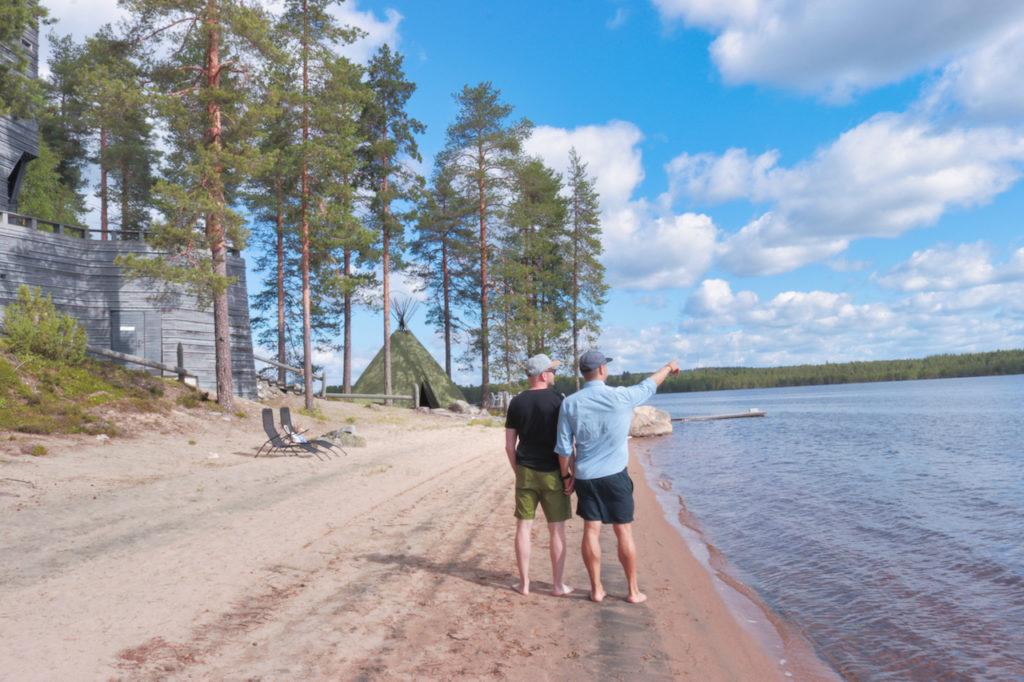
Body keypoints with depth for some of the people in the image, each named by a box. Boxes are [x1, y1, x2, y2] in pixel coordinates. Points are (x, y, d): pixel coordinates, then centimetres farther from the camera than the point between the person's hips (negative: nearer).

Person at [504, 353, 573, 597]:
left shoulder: (517, 402, 2)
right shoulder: (558, 400, -9)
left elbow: (509, 444, 4)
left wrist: (518, 472, 14)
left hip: (525, 472, 3)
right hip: (552, 472, -3)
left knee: (524, 526, 8)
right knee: (557, 529, 6)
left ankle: (524, 583, 15)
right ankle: (558, 585, 13)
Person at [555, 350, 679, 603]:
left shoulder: (570, 403, -5)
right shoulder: (620, 397, -10)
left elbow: (563, 447, -2)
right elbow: (648, 385, 10)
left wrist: (567, 476, 11)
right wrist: (668, 367, 28)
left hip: (586, 477, 2)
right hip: (615, 476, -2)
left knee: (591, 531, 7)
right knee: (624, 533, 7)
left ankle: (597, 589, 16)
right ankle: (633, 591, 18)